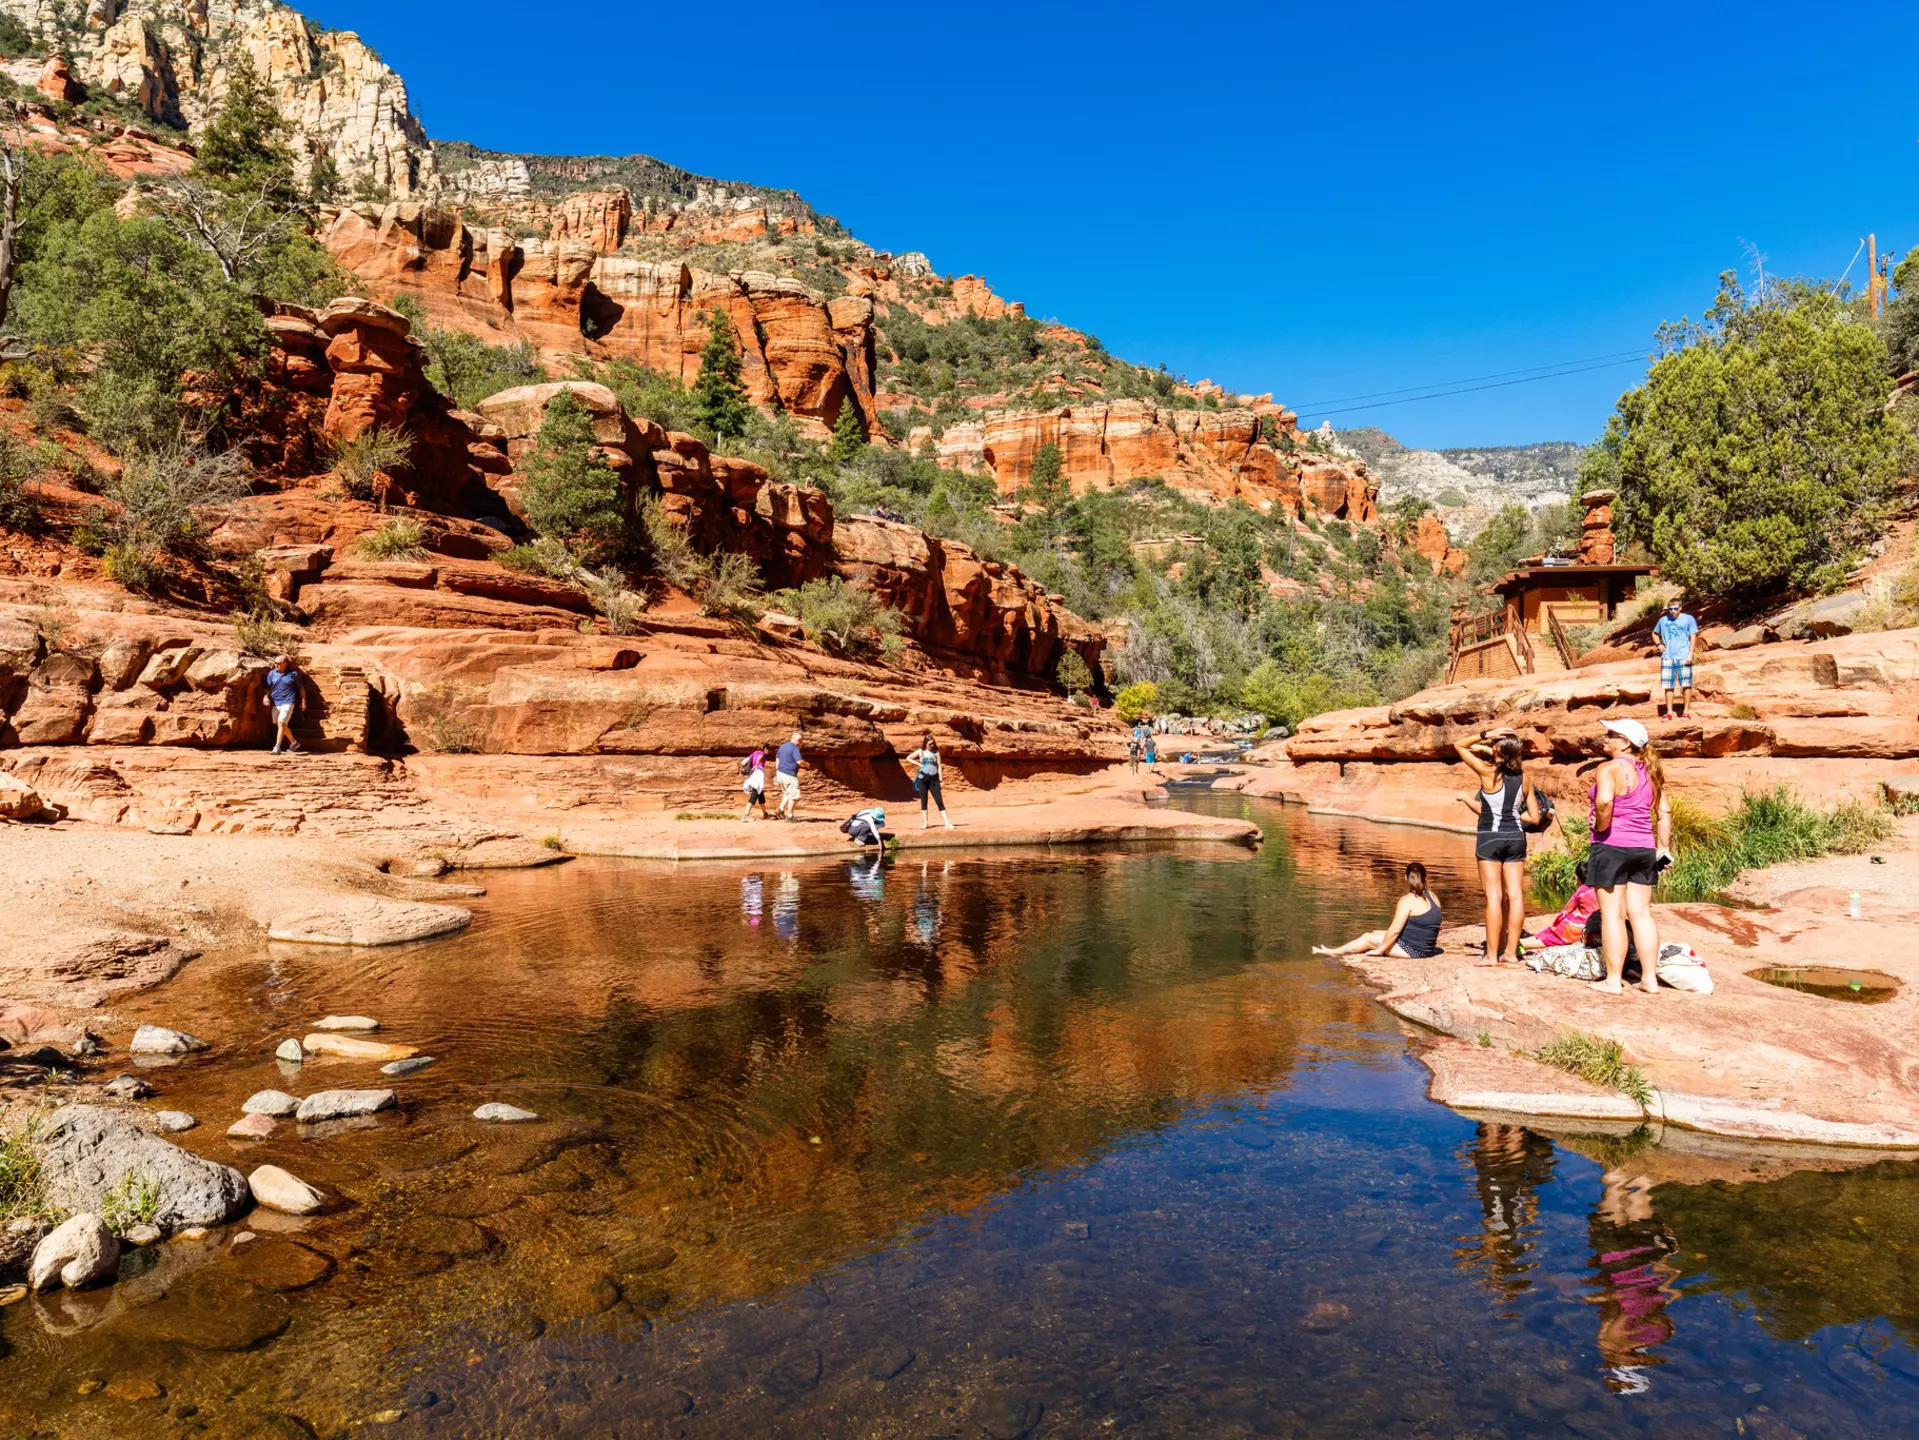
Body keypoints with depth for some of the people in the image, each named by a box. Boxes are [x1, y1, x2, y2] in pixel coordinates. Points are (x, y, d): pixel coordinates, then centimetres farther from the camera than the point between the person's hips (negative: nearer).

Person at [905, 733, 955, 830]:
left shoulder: (936, 752, 7)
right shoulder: (920, 752, 6)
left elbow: (939, 766, 6)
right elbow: (908, 759, 9)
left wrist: (940, 780, 0)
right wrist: (919, 764, -1)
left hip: (933, 779, 0)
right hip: (923, 778, 0)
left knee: (940, 801, -5)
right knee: (923, 801, 5)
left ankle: (947, 823, -9)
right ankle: (925, 822, 12)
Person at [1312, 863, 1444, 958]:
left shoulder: (1407, 900, -18)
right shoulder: (1432, 896, 7)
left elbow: (1395, 930, -20)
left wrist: (1380, 949, -11)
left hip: (1411, 950, -9)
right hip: (1426, 949, 9)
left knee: (1368, 938, 3)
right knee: (1376, 933, 19)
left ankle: (1333, 952, 15)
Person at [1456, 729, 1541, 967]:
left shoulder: (1488, 772, -11)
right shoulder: (1524, 779, 3)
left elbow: (1458, 745, -2)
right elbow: (1534, 817, 7)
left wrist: (1485, 735, -4)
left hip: (1490, 837, -4)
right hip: (1516, 837, 4)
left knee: (1494, 896, -5)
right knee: (1515, 895, 5)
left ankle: (1492, 955, -5)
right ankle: (1510, 952, 8)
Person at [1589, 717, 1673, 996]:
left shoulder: (1610, 768, -12)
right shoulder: (1650, 771, 11)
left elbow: (1604, 800, -30)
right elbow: (1665, 811, 12)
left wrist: (1601, 826, -14)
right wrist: (1663, 848, 15)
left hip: (1611, 847, -7)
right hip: (1644, 848, 7)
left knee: (1612, 914, -1)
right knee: (1641, 913, 11)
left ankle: (1613, 979, 3)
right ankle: (1650, 977, 14)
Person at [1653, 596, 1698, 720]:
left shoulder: (1688, 619, 2)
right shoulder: (1663, 620, 12)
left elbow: (1693, 636, -1)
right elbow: (1655, 633, 27)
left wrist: (1690, 654, -10)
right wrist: (1658, 644, 8)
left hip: (1683, 657, -3)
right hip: (1667, 657, 3)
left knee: (1686, 685, -3)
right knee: (1668, 686, 4)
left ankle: (1685, 712, 3)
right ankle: (1669, 712, 11)